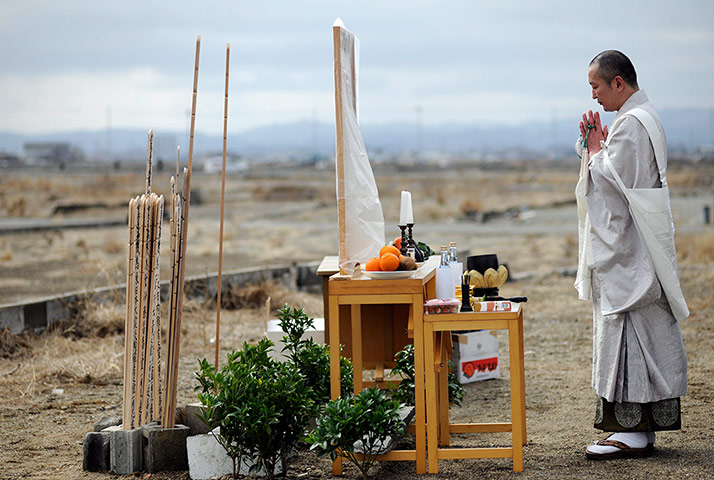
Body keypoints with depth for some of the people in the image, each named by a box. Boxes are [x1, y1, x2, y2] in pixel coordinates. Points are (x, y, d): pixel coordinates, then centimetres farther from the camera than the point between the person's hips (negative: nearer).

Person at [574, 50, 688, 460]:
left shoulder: (630, 124, -17)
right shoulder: (646, 118, 16)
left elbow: (609, 180, -20)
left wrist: (593, 148, -5)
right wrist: (596, 143, 8)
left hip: (627, 250, -11)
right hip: (633, 247, 11)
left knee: (624, 330, -8)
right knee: (647, 332, 10)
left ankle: (633, 430, -6)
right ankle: (644, 425, 14)